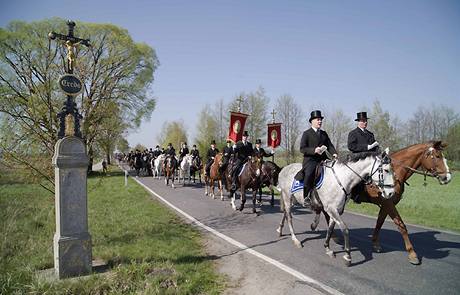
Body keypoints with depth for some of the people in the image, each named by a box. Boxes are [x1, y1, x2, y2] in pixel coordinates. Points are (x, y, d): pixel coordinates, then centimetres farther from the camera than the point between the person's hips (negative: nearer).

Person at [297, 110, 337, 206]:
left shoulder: (324, 133, 22)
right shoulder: (306, 133, 3)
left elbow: (330, 145, 15)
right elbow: (302, 149, -6)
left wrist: (334, 153, -6)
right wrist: (314, 150, -21)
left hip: (322, 159, 6)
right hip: (310, 160, -6)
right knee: (309, 174, -32)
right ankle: (306, 197, -23)